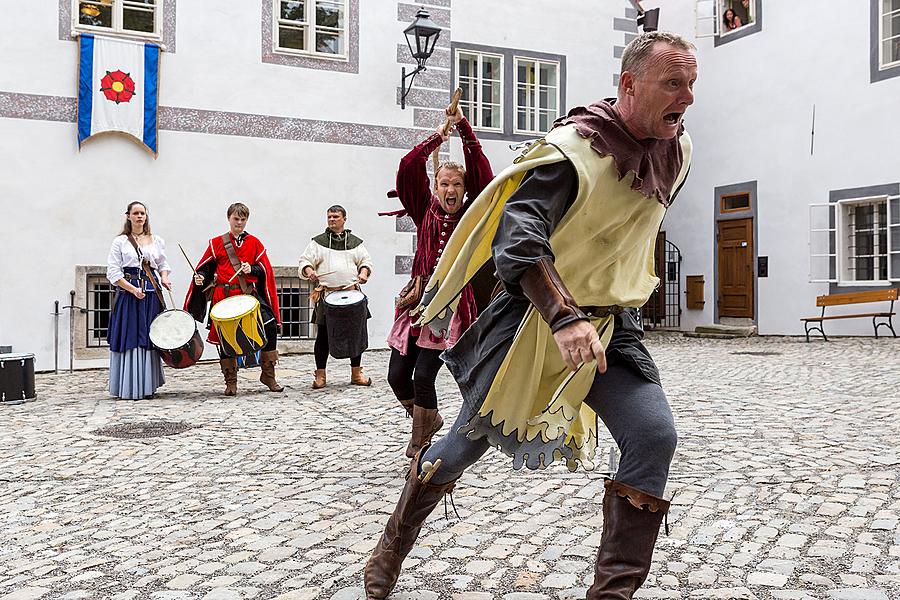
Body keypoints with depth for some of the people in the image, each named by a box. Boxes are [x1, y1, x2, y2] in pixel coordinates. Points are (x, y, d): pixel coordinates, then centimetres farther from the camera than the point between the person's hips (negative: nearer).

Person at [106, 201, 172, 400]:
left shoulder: (157, 241, 13)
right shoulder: (120, 241, 4)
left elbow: (163, 265, 22)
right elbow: (113, 272, -2)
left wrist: (164, 279, 0)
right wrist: (133, 289, -13)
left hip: (152, 294, 3)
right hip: (127, 294, -3)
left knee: (149, 338, 2)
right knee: (129, 338, -4)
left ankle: (148, 385, 10)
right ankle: (129, 387, 1)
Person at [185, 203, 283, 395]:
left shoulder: (254, 242, 10)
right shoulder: (216, 243, 8)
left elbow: (264, 269, 7)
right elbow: (205, 267, 10)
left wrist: (251, 269, -12)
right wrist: (200, 278, -10)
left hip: (250, 294, 0)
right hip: (224, 296, 0)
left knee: (270, 327, -14)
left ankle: (268, 375, -1)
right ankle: (231, 382, 15)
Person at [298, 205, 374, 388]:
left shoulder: (355, 242, 14)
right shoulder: (318, 242, 10)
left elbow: (366, 261, 17)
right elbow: (305, 261, 7)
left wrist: (364, 272, -4)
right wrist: (309, 271, -15)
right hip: (326, 295, -1)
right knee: (323, 335, 1)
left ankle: (356, 373, 16)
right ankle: (320, 375, 11)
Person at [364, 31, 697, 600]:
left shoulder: (677, 152, 2)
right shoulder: (572, 148, -21)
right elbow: (518, 239, -34)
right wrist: (564, 318, -47)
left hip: (611, 324, 5)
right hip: (535, 318, -5)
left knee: (655, 437, -16)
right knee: (469, 442, 7)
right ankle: (394, 543, 34)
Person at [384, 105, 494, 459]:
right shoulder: (426, 211, 8)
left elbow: (481, 171, -7)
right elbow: (408, 168, -2)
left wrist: (463, 126, -8)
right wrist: (438, 137, 0)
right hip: (418, 300, 3)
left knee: (423, 375, -12)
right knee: (397, 374, 2)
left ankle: (419, 447, 9)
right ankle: (429, 421, 31)